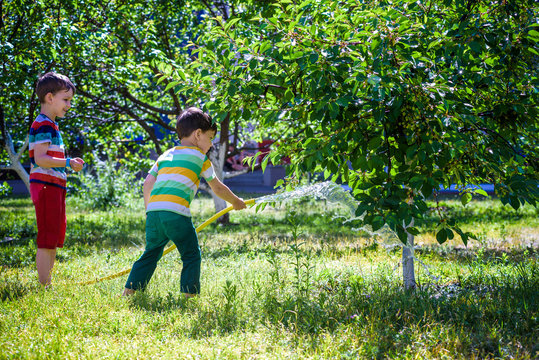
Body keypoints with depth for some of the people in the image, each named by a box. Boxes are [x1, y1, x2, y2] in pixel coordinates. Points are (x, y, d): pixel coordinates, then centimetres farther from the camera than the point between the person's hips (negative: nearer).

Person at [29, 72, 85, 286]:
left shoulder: (50, 125, 20)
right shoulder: (43, 125, -12)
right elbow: (40, 159, -21)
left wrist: (69, 164, 18)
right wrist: (68, 163, -24)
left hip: (54, 187, 10)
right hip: (45, 186, -10)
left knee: (54, 239, 13)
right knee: (47, 240, -9)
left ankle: (48, 284, 19)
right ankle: (44, 286, -7)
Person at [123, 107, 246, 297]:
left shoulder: (165, 155, 24)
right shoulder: (200, 157, 10)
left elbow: (147, 185, 19)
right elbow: (218, 188, 19)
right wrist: (236, 201, 35)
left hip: (153, 210, 6)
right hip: (176, 213, -6)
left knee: (151, 253, 18)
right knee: (191, 255, 6)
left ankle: (129, 290, 17)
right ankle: (189, 294, -1)